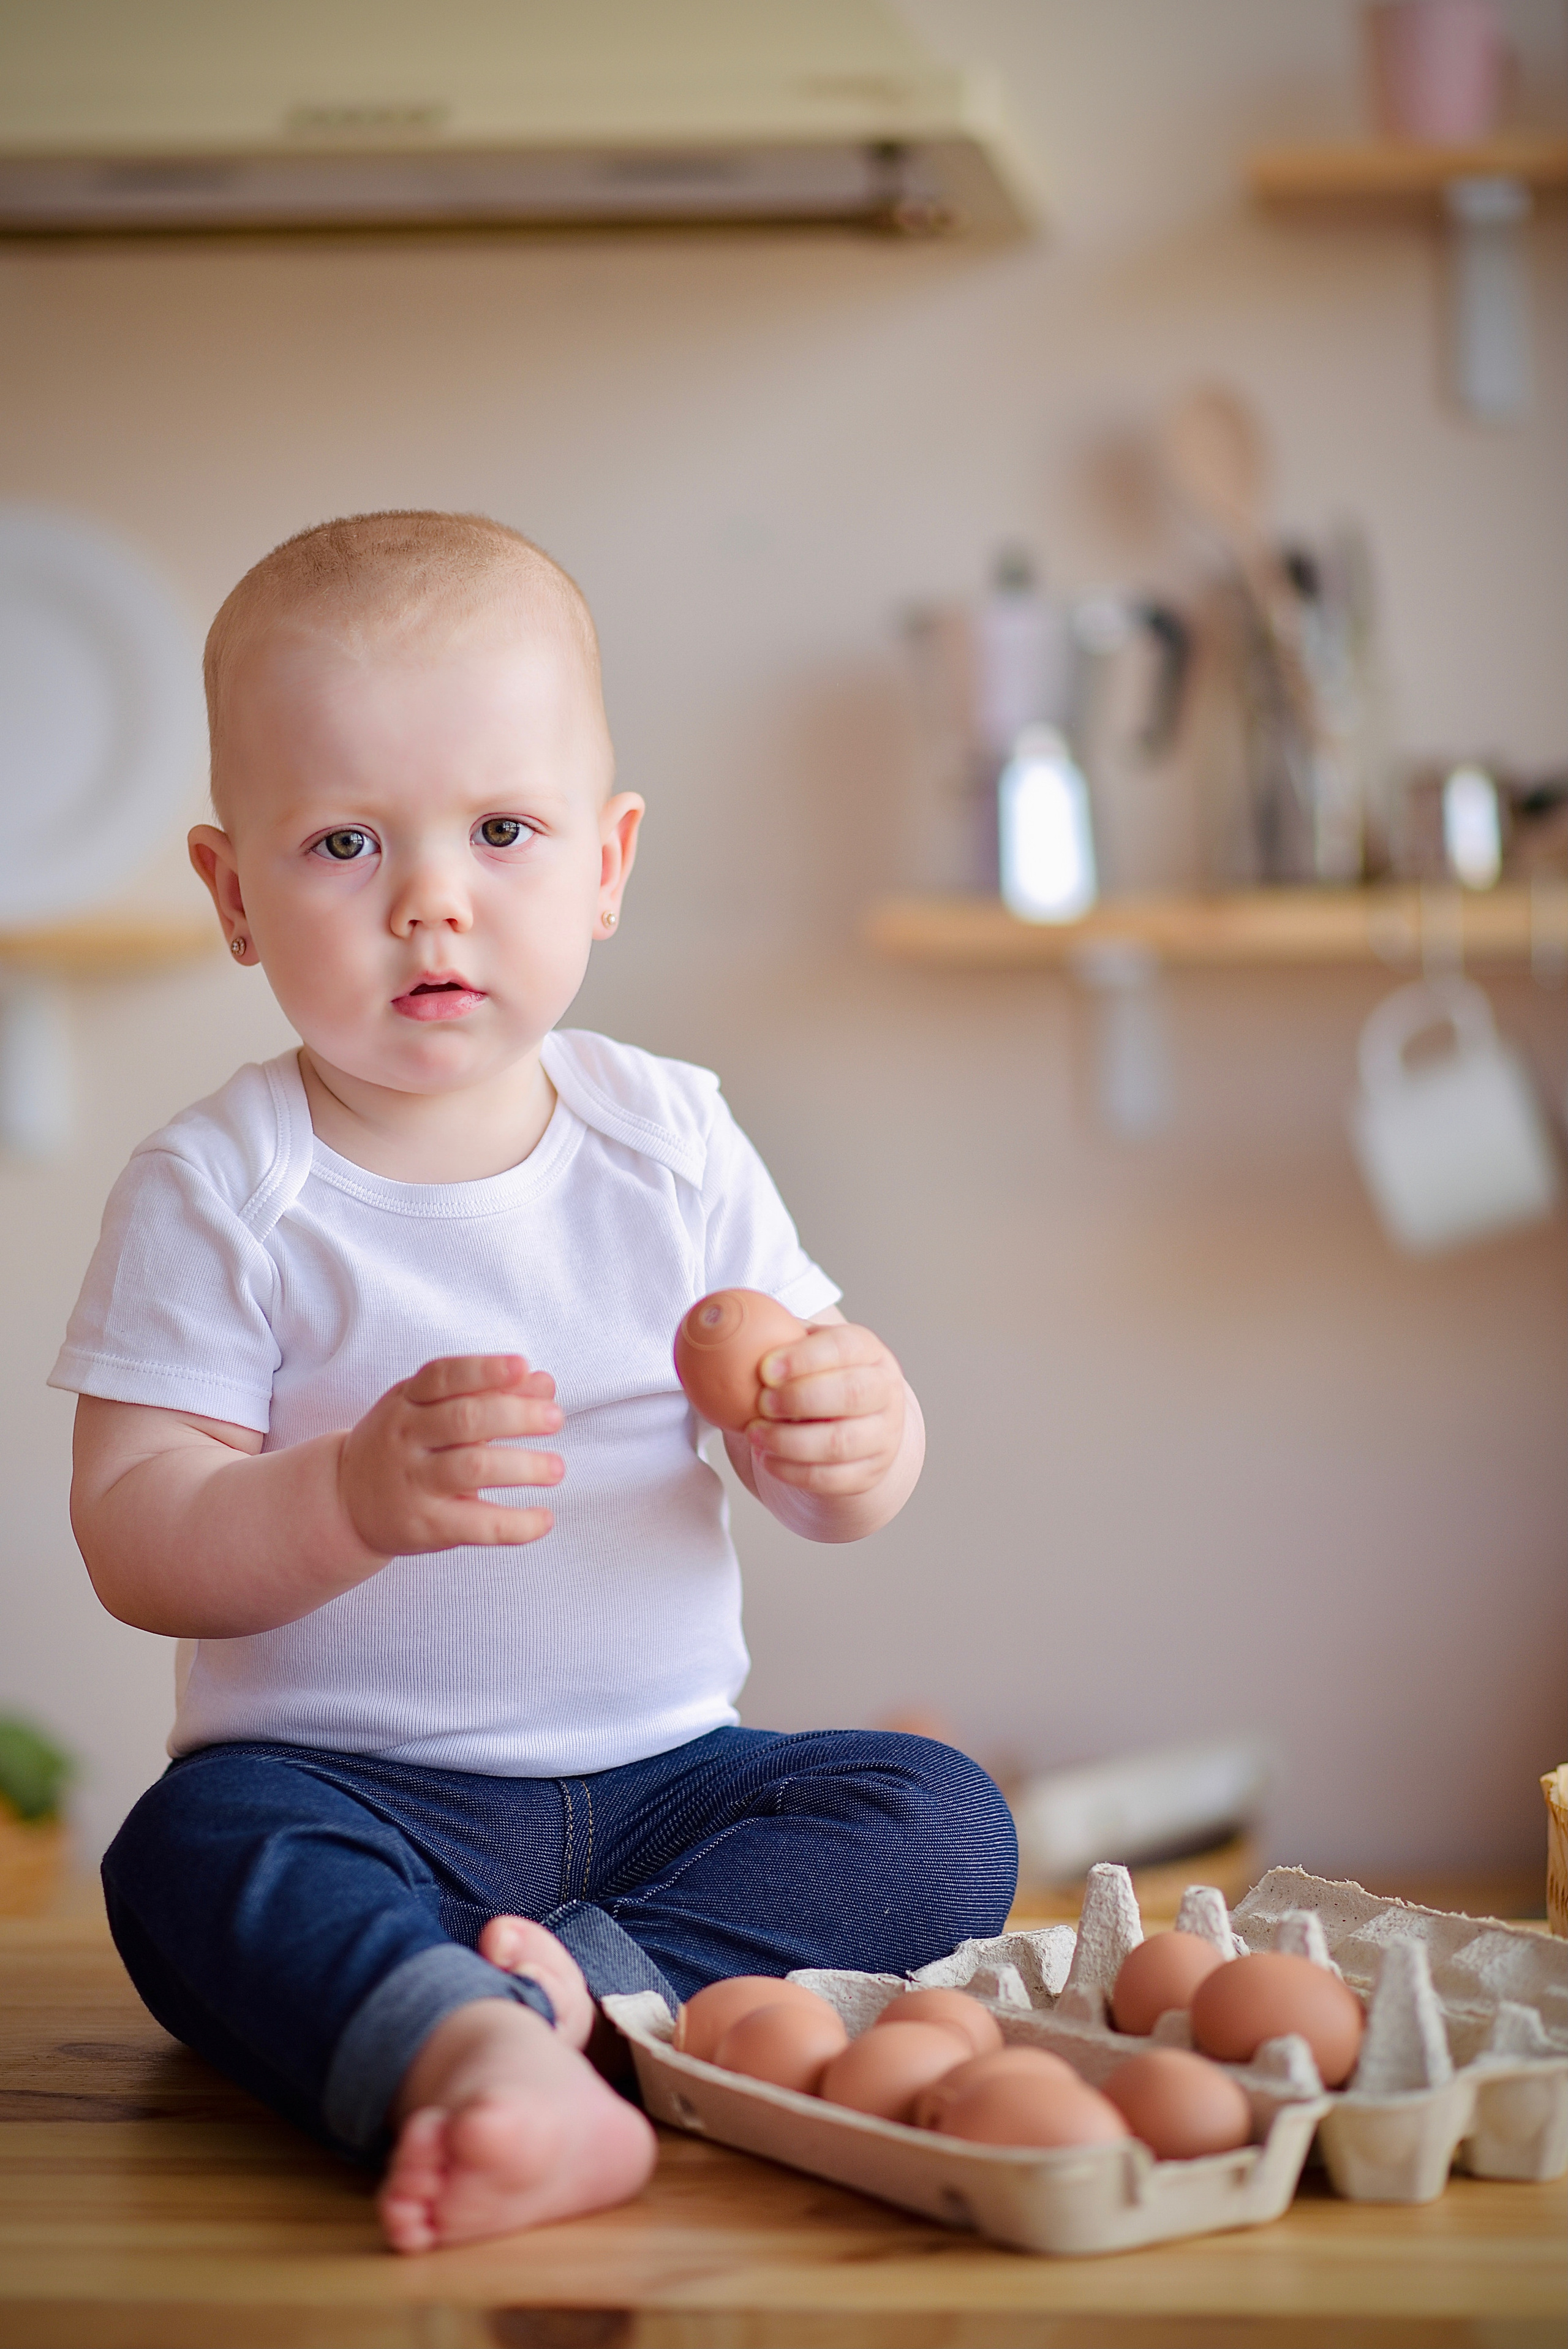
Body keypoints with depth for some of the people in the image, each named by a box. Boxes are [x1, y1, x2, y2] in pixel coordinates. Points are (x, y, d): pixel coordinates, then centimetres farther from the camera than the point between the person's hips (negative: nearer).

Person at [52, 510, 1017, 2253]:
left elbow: (829, 1493, 6)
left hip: (661, 1769, 4)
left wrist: (848, 1439, -19)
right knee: (198, 1850, -33)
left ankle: (584, 1990, -32)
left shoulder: (671, 1143, 4)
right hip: (343, 1776, -3)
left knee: (942, 1818, -18)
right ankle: (476, 2055, -56)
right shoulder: (217, 1192, -6)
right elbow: (133, 1543, -12)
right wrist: (355, 1499, -32)